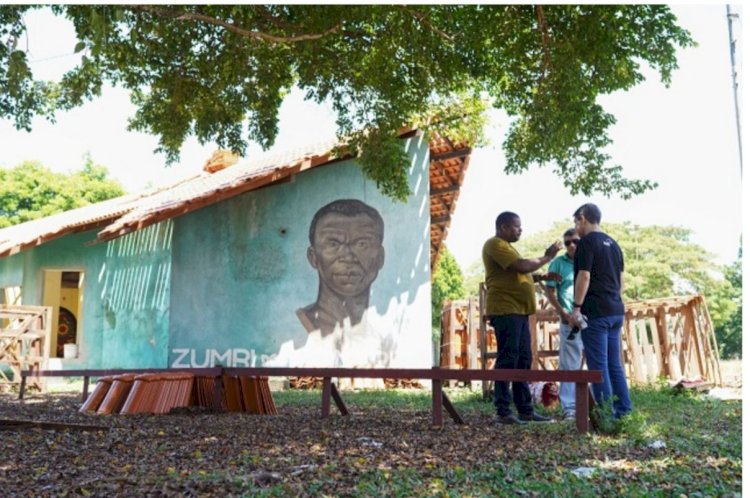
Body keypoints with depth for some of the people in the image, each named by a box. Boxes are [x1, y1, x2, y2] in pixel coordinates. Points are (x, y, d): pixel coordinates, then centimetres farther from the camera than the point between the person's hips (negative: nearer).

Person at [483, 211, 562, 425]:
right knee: (508, 360, -9)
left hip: (519, 311, 10)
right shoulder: (495, 245, -9)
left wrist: (542, 277, 12)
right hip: (505, 311, -10)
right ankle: (503, 412, -6)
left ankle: (525, 410, 14)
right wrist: (547, 257, -5)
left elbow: (520, 275, 27)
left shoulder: (506, 247, 24)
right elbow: (523, 266, -19)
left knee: (523, 360, 10)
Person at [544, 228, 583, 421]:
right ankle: (569, 407, 3)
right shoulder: (558, 263, 2)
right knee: (569, 365, 0)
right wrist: (562, 312, -7)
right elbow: (549, 290, 2)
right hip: (570, 320, -2)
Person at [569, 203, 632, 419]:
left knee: (598, 366, -4)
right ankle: (624, 411, 13)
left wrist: (576, 308, -14)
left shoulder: (587, 242, -8)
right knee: (614, 364, 12)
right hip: (616, 311, 8)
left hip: (596, 312, -8)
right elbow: (620, 278, 20)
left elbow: (584, 276, -16)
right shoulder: (613, 243, 17)